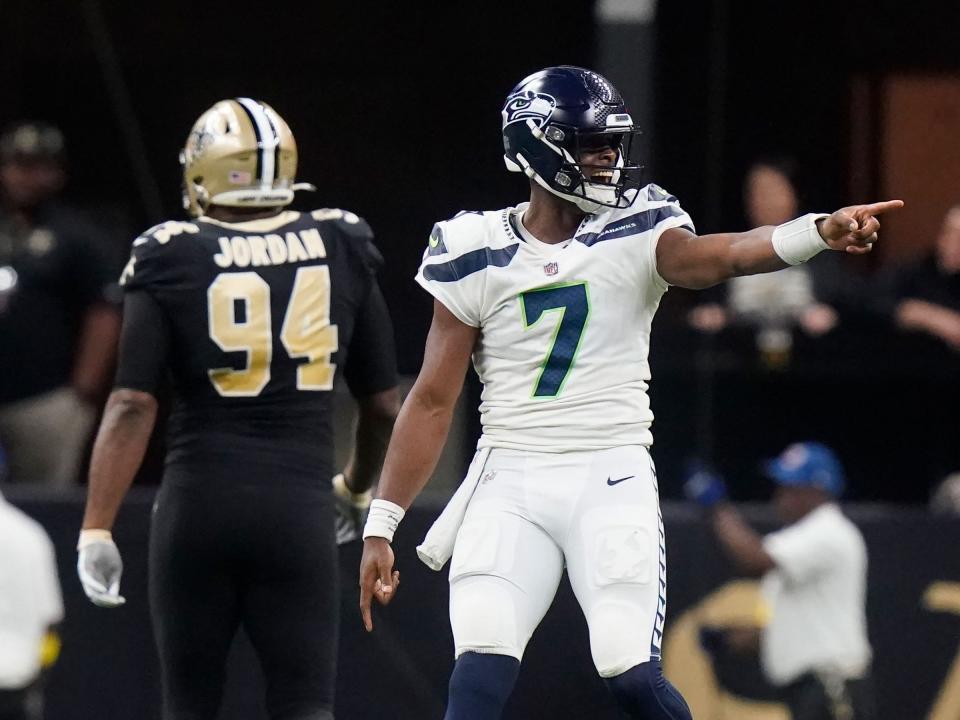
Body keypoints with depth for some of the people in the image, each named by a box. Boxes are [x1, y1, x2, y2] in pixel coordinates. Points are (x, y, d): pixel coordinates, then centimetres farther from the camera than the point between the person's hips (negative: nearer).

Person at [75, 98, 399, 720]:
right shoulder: (340, 251, 5)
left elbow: (133, 405, -11)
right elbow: (385, 404, 10)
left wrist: (97, 529, -12)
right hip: (299, 506, 1)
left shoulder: (171, 261, -3)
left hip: (200, 505, -1)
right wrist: (358, 487, 29)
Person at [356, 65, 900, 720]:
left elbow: (722, 256, -21)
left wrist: (819, 232, -41)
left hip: (612, 477, -1)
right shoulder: (478, 256, 4)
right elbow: (433, 401, 8)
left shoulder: (636, 236, 1)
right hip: (511, 482, 1)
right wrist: (380, 526, 5)